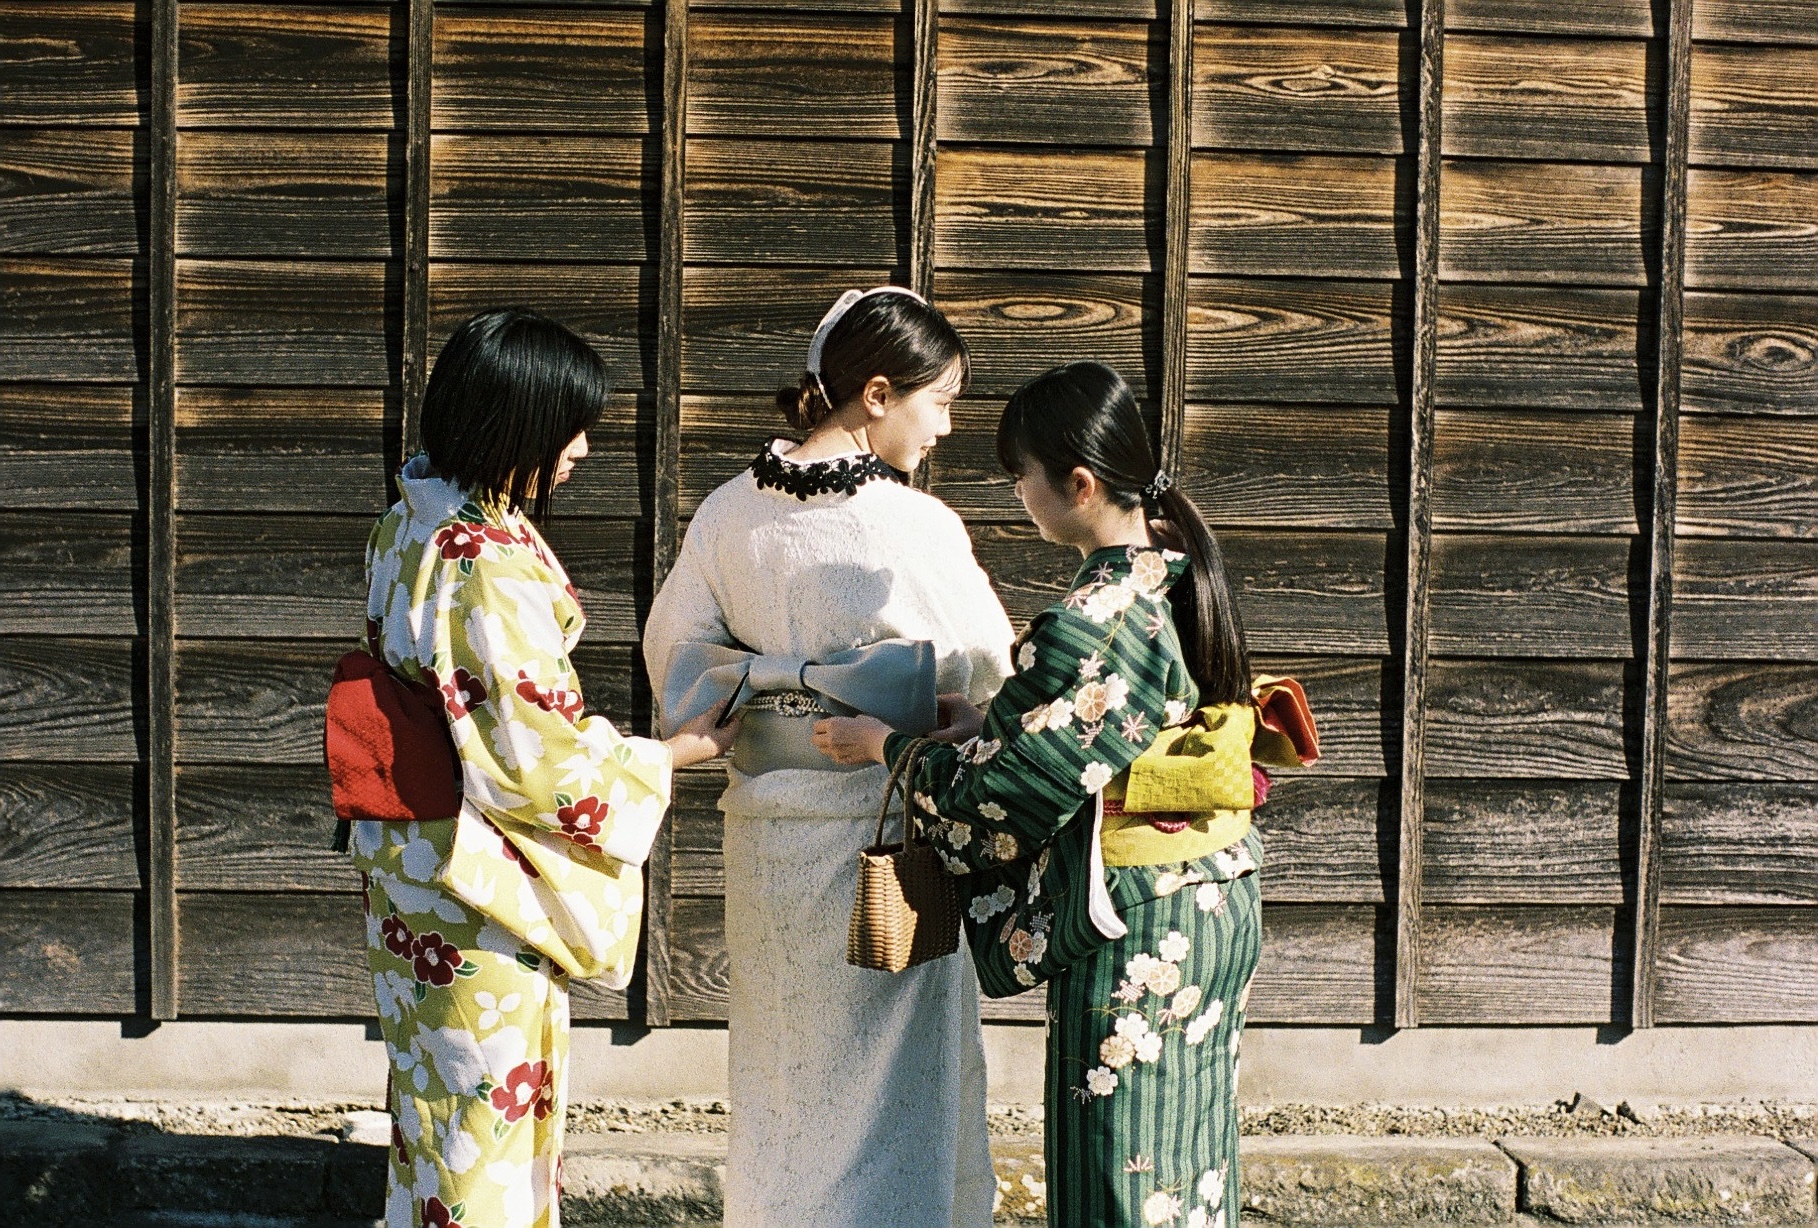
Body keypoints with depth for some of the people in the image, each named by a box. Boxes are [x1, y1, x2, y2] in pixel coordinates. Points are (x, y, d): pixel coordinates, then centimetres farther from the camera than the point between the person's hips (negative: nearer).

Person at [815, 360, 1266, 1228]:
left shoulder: (1091, 623, -24)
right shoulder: (1182, 572, 2)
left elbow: (998, 790, -16)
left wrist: (887, 746, -1)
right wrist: (989, 721, 12)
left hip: (1136, 929, -9)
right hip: (1223, 900, 9)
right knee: (1191, 1158, 20)